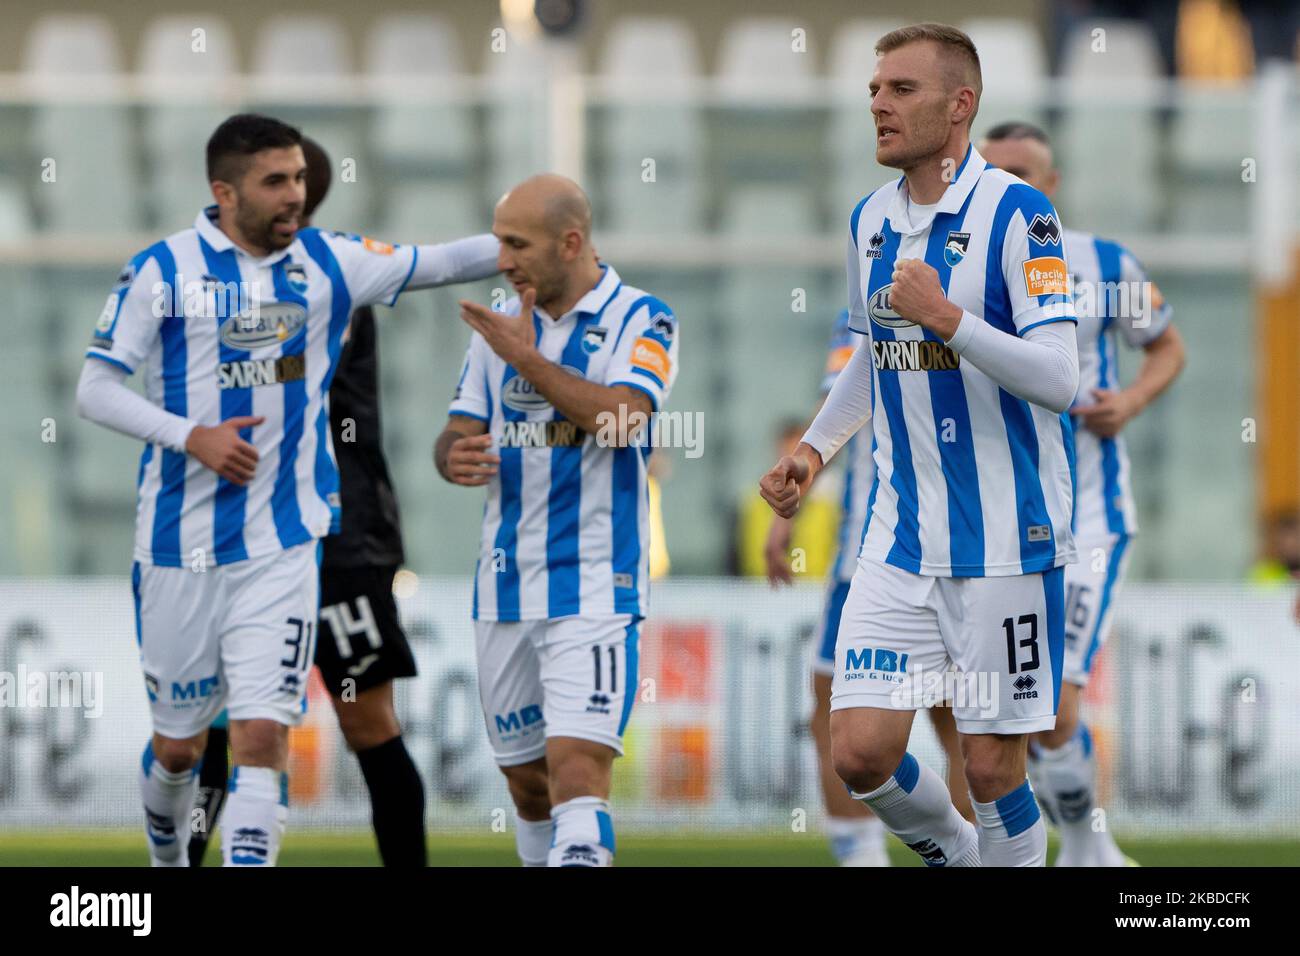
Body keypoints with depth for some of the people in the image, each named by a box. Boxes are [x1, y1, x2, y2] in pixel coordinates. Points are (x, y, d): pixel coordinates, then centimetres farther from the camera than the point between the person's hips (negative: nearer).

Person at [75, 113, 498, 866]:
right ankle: (168, 857, 40)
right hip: (180, 545, -1)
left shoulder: (329, 263, 4)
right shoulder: (163, 270, -4)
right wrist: (190, 436, -18)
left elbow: (433, 264, 10)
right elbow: (95, 389, -5)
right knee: (179, 743, 12)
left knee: (264, 735, -12)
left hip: (283, 545, 1)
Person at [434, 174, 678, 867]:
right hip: (506, 586, 6)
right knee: (526, 778, 11)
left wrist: (528, 359, -19)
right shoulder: (500, 327, 12)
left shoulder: (641, 321, -4)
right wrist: (455, 455, -11)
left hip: (595, 585, -6)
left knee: (578, 767, -19)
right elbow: (459, 433, 12)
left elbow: (621, 418, -20)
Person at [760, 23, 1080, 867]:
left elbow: (1059, 378, -19)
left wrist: (947, 317, -27)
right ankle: (956, 855, 26)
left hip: (1005, 540, -6)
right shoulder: (870, 219, 9)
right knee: (860, 751, -1)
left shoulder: (1016, 213, -12)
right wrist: (814, 450, 13)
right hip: (901, 536, 6)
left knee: (993, 764, -2)